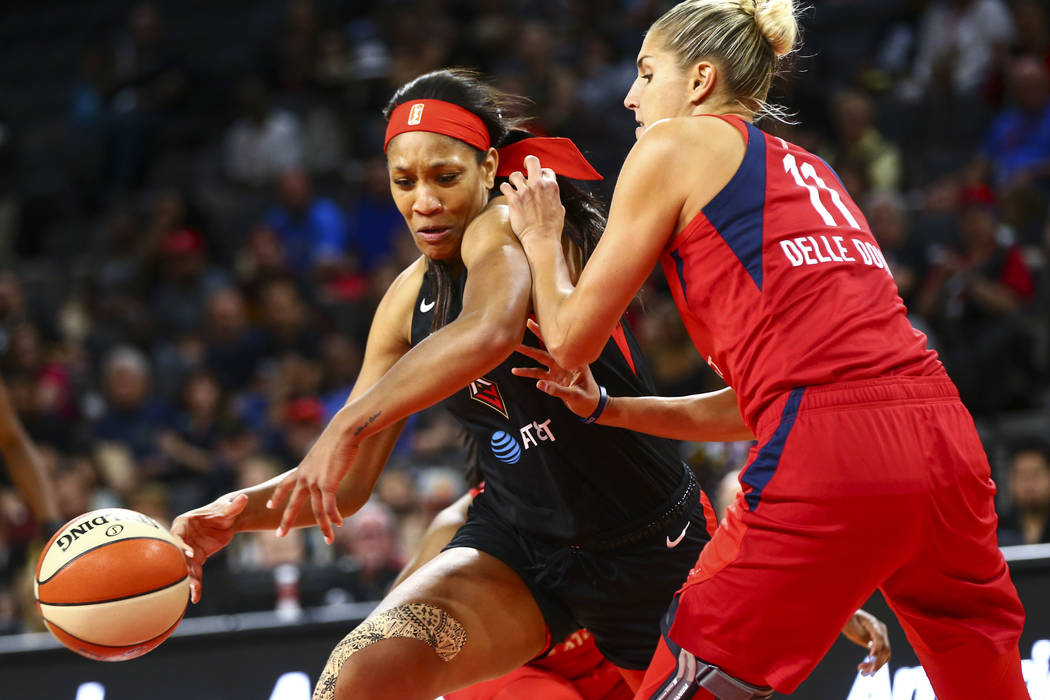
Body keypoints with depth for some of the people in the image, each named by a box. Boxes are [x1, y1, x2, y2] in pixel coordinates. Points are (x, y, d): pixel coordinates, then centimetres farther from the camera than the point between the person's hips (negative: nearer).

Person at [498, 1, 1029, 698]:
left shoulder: (674, 145, 9)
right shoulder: (806, 171, 29)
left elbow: (572, 340, 11)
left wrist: (542, 241, 28)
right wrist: (608, 409, 31)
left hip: (831, 457, -7)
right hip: (945, 438, 7)